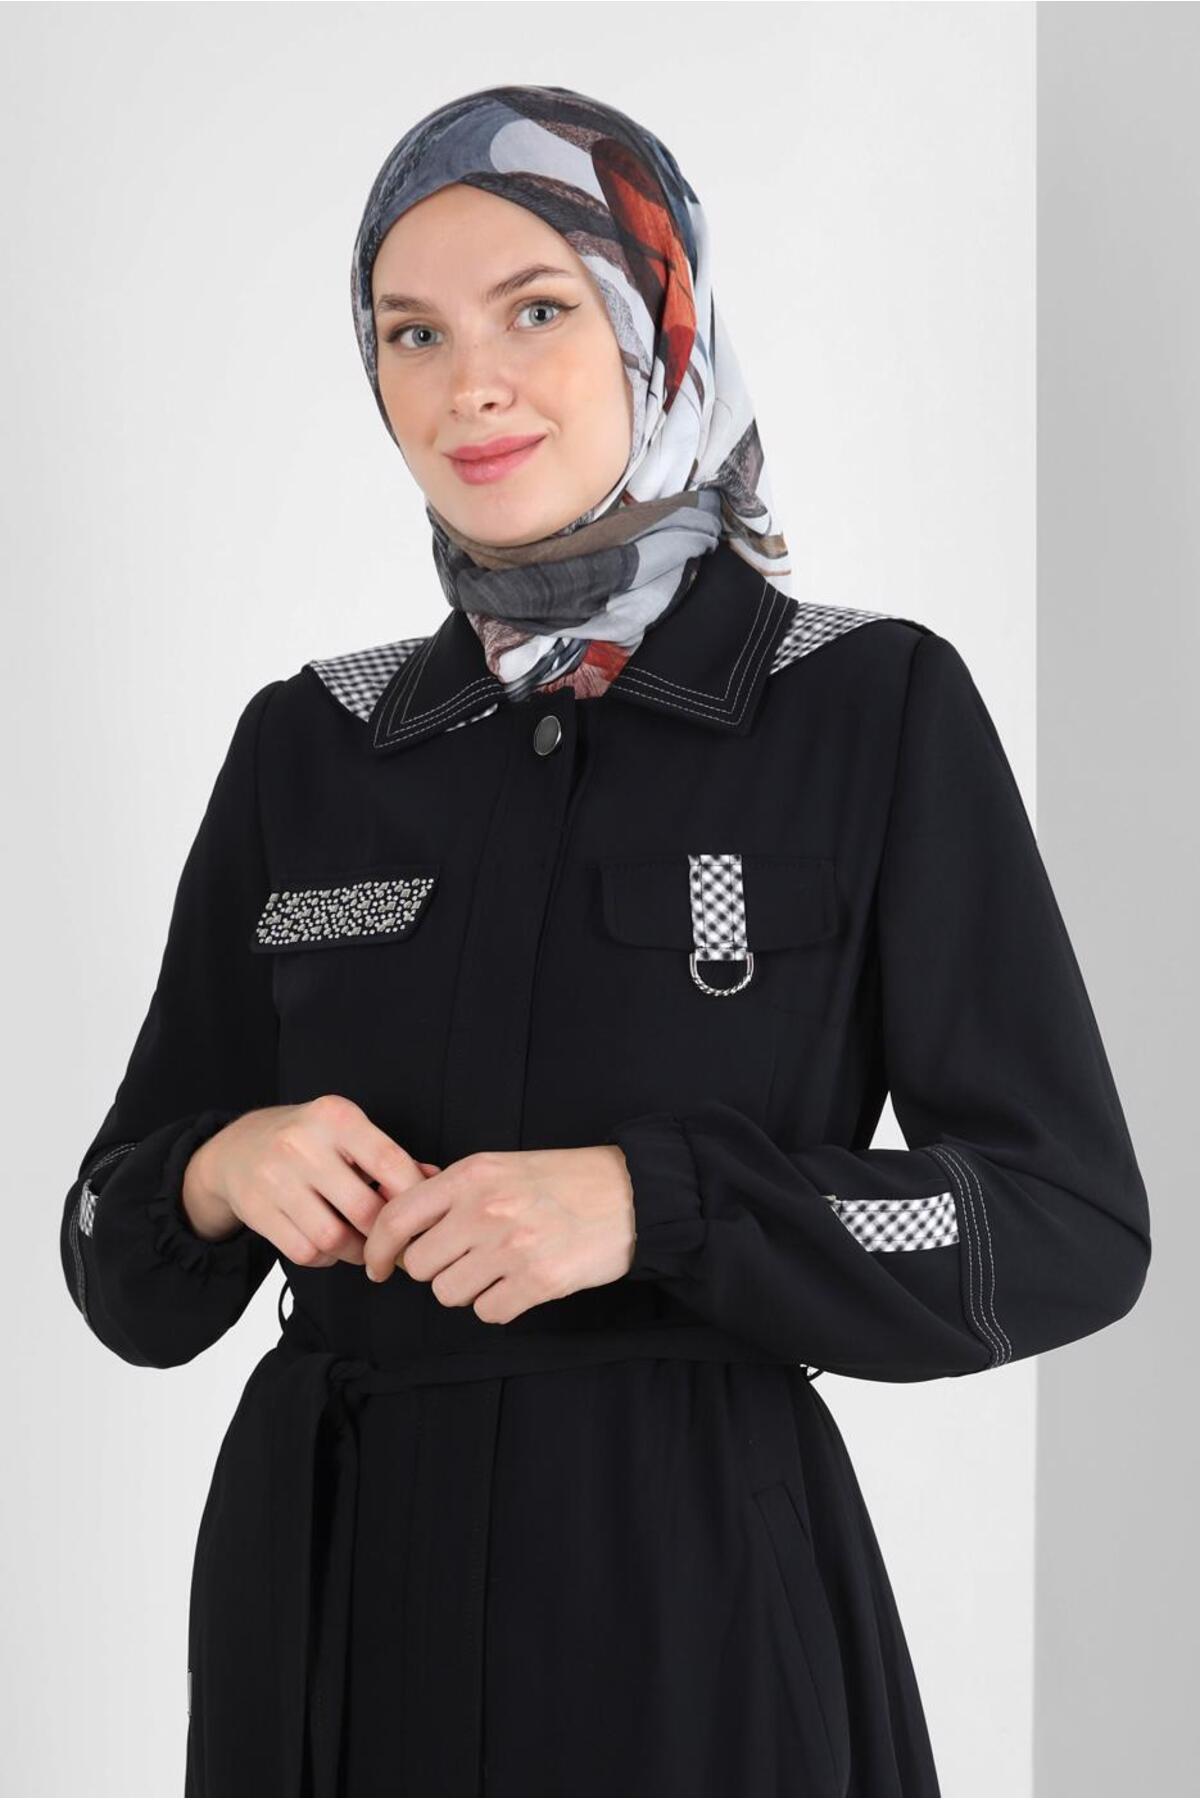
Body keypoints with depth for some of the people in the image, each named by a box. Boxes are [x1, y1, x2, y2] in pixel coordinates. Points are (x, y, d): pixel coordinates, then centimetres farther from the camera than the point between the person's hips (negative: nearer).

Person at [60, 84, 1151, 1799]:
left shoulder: (875, 706, -6)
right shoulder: (306, 746, 4)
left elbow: (1069, 1231, -9)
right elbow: (126, 1277, 9)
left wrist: (651, 1206, -20)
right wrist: (223, 1173, -14)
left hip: (696, 1587, -3)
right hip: (326, 1588, 3)